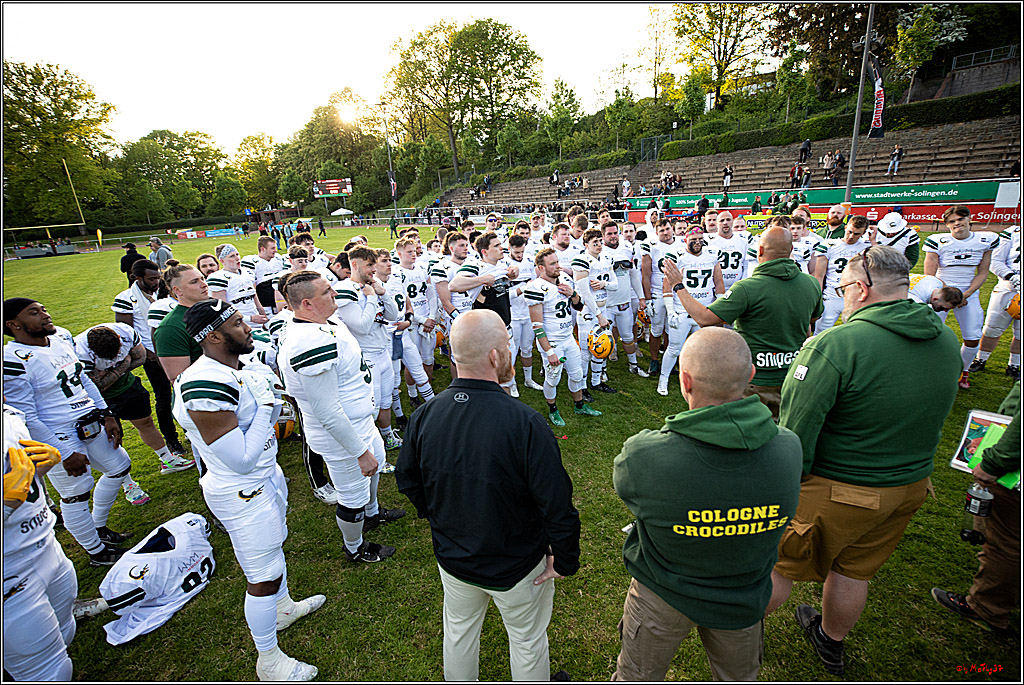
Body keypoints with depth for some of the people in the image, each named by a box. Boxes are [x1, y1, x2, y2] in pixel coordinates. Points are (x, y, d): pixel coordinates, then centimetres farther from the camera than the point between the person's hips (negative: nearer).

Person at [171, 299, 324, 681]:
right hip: (243, 493, -9)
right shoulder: (206, 388, -32)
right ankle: (268, 661, 33)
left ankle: (284, 607, 57)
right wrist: (265, 404, -26)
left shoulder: (238, 367, -2)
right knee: (263, 575, 9)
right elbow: (242, 460, -30)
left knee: (274, 545, 29)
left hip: (266, 474, 9)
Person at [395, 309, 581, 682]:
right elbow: (556, 505, -27)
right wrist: (565, 561, -9)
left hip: (452, 558, 4)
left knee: (459, 631, 31)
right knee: (528, 641, 25)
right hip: (516, 566, -4)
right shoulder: (525, 423, -33)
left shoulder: (424, 416, -18)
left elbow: (407, 480, -2)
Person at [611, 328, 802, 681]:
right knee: (739, 678, 35)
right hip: (744, 600, 3)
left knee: (637, 677, 28)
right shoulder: (789, 450, -27)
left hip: (661, 597, -2)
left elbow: (623, 480, -13)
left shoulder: (645, 456, -38)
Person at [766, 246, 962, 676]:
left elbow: (794, 436, -26)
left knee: (779, 564, 15)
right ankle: (831, 641, 49)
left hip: (837, 491, -6)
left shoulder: (835, 345, -28)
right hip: (911, 485, 7)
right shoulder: (947, 340, -2)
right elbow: (928, 416, 12)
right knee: (854, 571, 25)